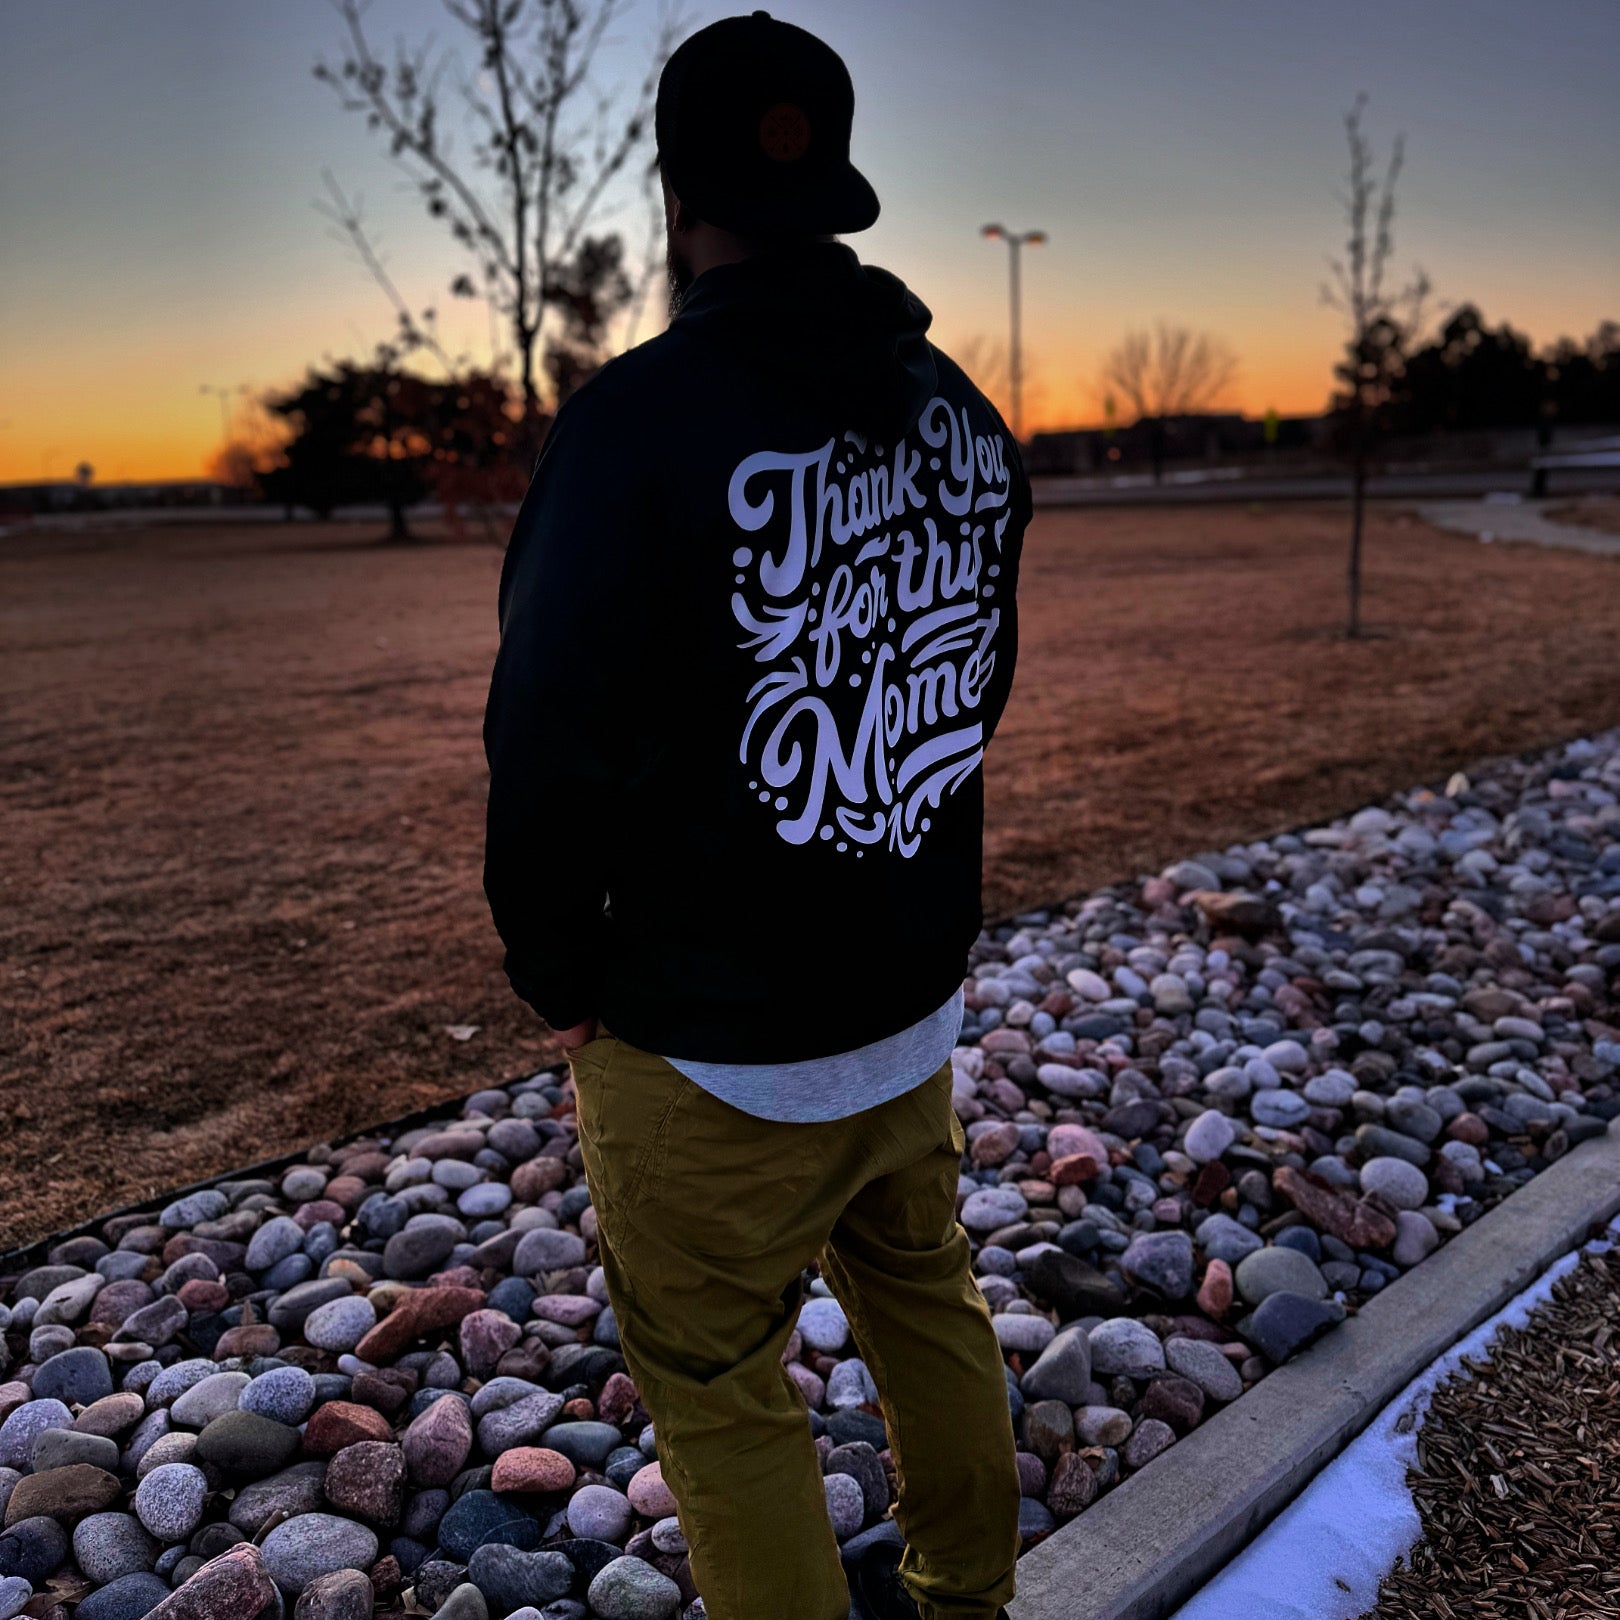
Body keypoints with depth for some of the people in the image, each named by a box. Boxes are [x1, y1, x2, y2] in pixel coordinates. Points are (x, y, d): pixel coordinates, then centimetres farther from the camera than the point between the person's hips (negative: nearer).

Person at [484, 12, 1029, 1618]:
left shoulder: (640, 420, -20)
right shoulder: (962, 413, 2)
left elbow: (553, 737, -20)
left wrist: (558, 976, -5)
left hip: (709, 1049, -7)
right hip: (919, 999, 8)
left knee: (719, 1391, 12)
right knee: (926, 1302, 26)